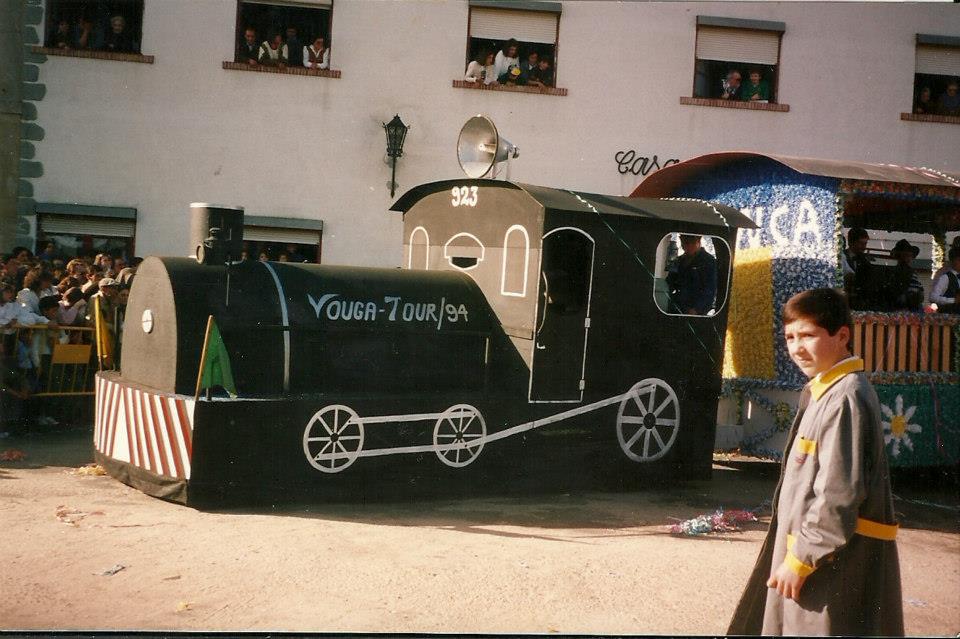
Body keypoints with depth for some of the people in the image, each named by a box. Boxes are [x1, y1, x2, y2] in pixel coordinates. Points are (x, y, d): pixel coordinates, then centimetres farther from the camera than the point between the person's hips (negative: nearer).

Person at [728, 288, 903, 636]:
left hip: (836, 562, -10)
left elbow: (839, 495, -23)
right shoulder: (822, 392, 12)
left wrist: (800, 559, -18)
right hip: (814, 548, 10)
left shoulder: (846, 398, -19)